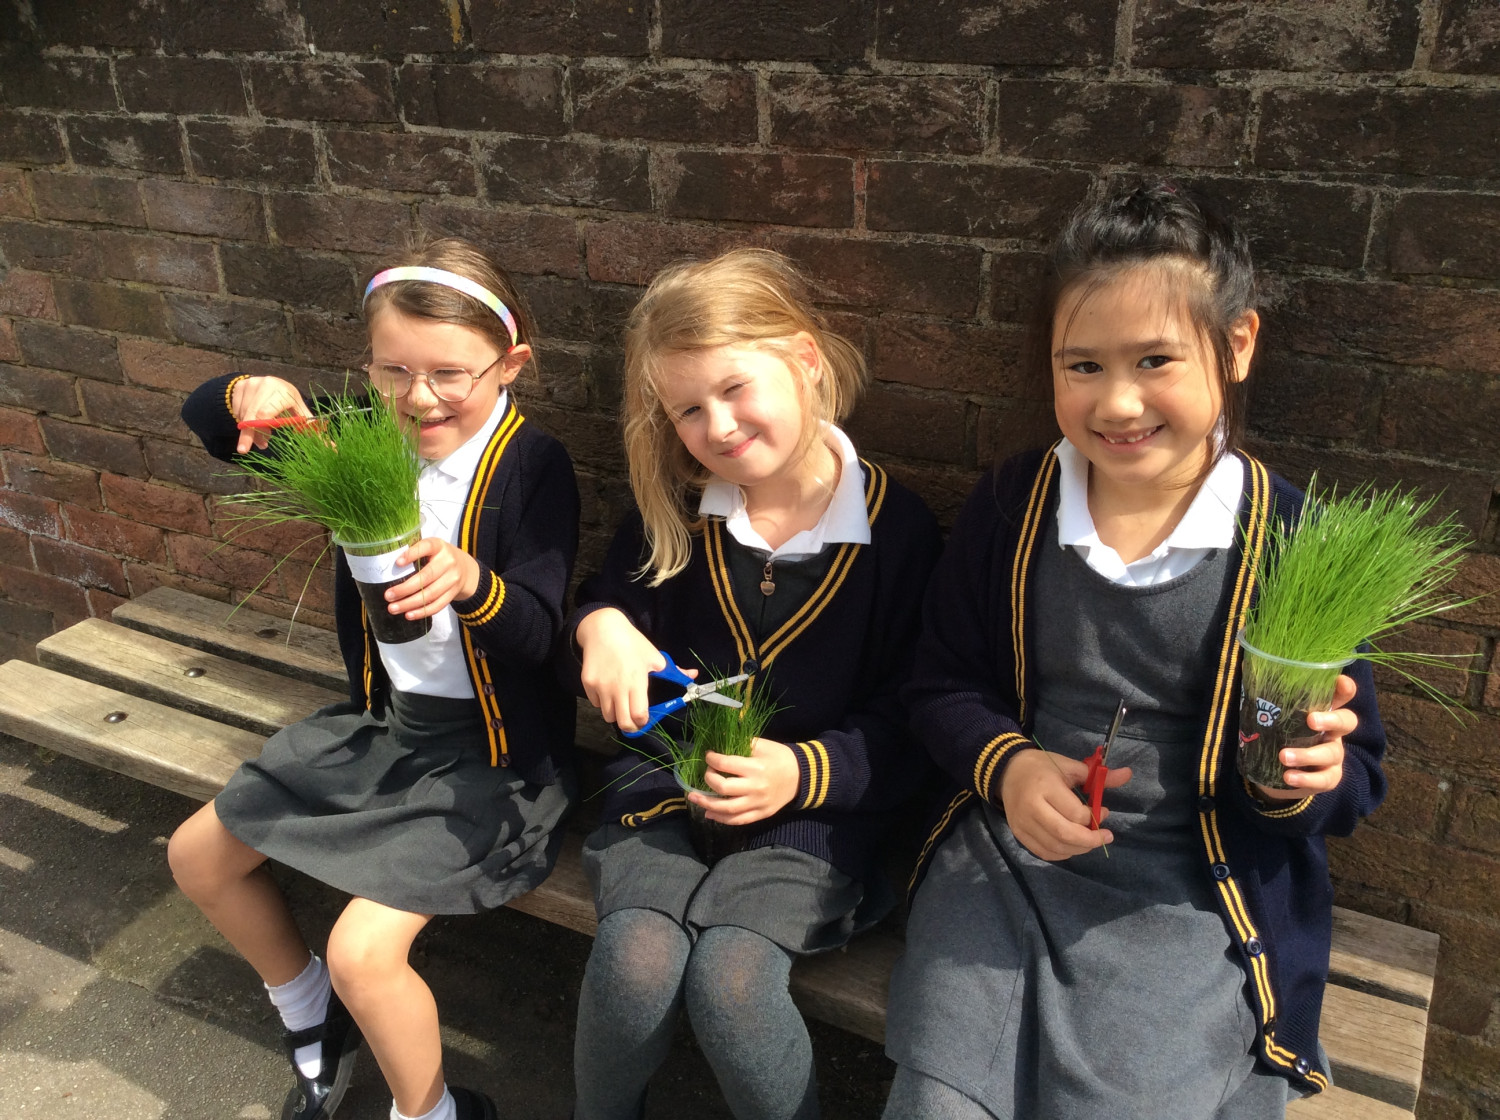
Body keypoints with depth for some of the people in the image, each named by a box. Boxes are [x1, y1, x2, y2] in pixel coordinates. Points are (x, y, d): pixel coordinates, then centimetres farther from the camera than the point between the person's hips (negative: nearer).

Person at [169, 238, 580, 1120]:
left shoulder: (535, 467, -19)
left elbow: (537, 633, -26)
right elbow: (206, 423, 2)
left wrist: (470, 583, -48)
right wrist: (249, 395, -22)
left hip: (493, 749, -7)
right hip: (384, 719, 7)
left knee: (364, 952, -20)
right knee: (198, 855, 14)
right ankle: (314, 1021, 37)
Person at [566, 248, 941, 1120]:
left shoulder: (897, 526, -7)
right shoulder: (670, 509, 3)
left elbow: (906, 728, -3)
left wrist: (802, 772, -18)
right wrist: (600, 624, -9)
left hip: (815, 803, -2)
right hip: (670, 781, 3)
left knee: (729, 976, -28)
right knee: (634, 961, -24)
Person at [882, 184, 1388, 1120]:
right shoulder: (1011, 506, -1)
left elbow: (1357, 775, 1)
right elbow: (943, 684, 8)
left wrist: (1306, 780, -22)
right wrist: (1006, 765, -12)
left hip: (1190, 895, -1)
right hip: (1006, 852, 2)